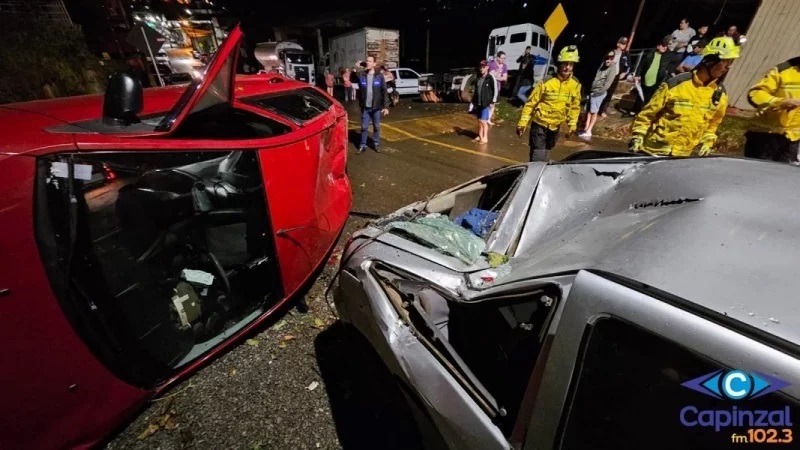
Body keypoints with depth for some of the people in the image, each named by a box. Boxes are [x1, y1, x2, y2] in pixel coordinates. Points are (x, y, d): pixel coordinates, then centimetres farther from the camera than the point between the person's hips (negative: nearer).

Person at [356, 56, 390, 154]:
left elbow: (384, 91, -2)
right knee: (364, 127, 6)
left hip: (376, 107, -1)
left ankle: (376, 144, 24)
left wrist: (385, 106, -8)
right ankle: (363, 145, 16)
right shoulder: (361, 75, 0)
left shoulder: (379, 75, -3)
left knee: (376, 127, 10)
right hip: (365, 107, 1)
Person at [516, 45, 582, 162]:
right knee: (537, 158, -9)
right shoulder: (547, 81, -15)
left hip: (555, 126, 5)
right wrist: (522, 122, -14)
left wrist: (572, 124, 4)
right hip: (540, 124, -5)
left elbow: (575, 106, 9)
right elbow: (531, 102, -11)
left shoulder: (576, 84, -2)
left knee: (545, 156, 18)